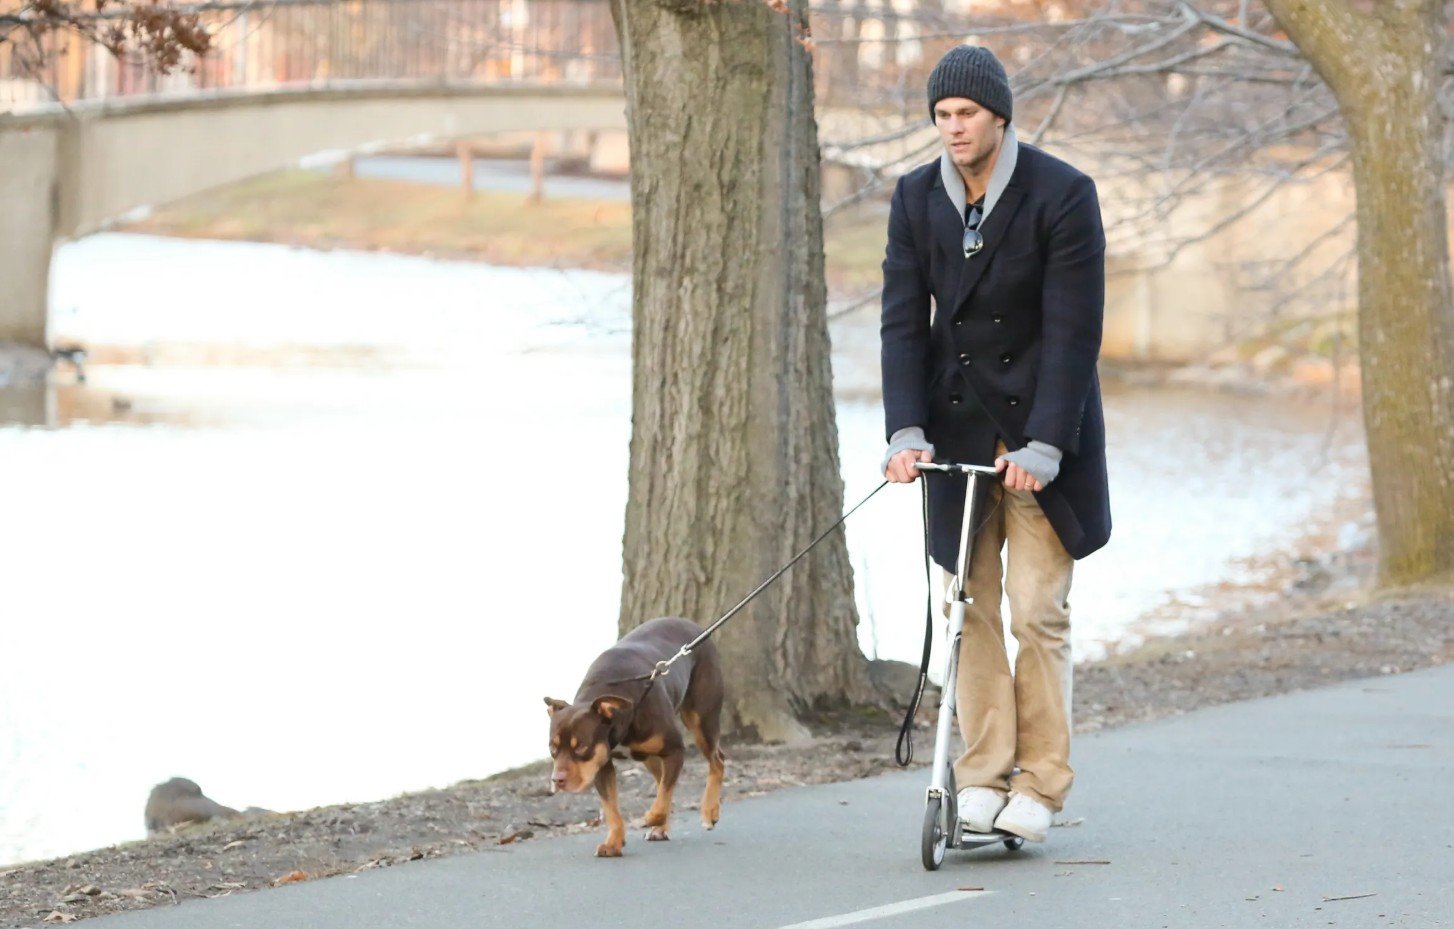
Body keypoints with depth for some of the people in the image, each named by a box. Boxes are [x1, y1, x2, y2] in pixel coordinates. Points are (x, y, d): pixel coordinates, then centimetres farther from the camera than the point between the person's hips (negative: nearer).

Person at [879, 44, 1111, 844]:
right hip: (958, 429, 4)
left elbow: (1073, 328, -14)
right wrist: (905, 432, -13)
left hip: (1040, 426, -4)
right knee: (968, 610, 2)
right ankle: (983, 775, 8)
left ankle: (1039, 785, 3)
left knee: (1038, 612, -4)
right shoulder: (916, 198, 1)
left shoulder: (1062, 195, -12)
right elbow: (903, 319, -1)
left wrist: (1043, 446, -20)